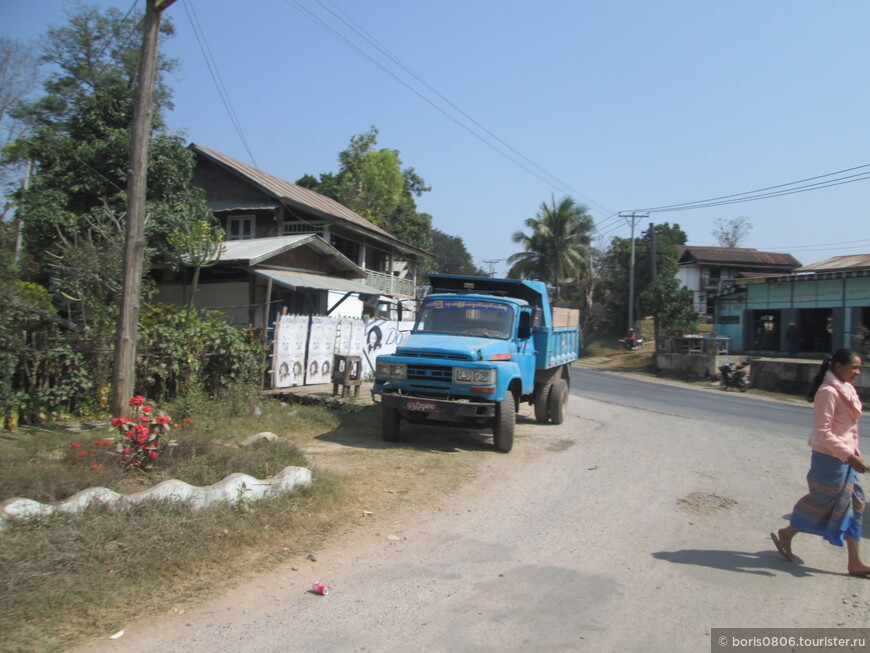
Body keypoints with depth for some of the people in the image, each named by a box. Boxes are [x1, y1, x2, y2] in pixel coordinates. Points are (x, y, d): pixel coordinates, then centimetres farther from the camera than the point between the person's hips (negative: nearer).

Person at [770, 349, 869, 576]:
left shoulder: (846, 390, 10)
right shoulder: (828, 392, -20)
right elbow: (822, 432, -23)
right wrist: (849, 455, -24)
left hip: (844, 458, 9)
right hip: (830, 458, -9)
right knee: (822, 502, 3)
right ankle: (785, 535, 24)